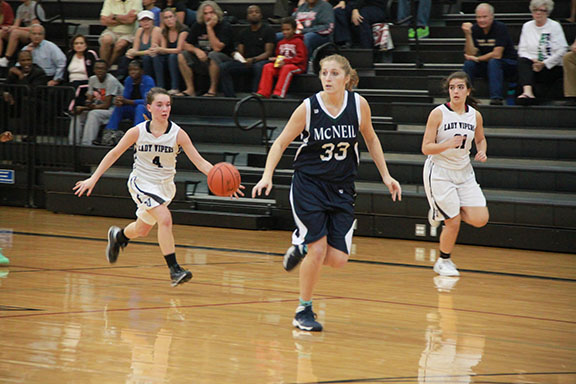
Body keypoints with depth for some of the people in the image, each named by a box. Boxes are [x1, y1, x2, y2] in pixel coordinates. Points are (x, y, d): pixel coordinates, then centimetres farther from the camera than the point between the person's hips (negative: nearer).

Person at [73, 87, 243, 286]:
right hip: (142, 182, -3)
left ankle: (118, 236, 53)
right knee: (165, 219, -26)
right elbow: (114, 153, -3)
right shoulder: (137, 132, -15)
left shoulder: (178, 134, -14)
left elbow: (199, 161, -16)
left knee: (142, 230, 18)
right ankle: (174, 269, -23)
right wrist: (93, 179, -3)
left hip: (165, 185, 3)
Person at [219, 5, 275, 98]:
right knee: (223, 67, -20)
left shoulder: (267, 30, 5)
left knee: (259, 66, -41)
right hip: (245, 62, 5)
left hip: (262, 61, -4)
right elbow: (240, 52, 16)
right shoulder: (244, 33, 20)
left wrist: (253, 59, -20)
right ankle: (230, 96, -27)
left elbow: (268, 52, -4)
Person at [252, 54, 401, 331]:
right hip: (309, 184, -3)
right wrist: (267, 176, -18)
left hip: (341, 189, 3)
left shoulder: (359, 104, -6)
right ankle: (303, 311, 9)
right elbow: (281, 143, -5)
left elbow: (370, 138, 11)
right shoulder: (308, 108, -13)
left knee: (337, 260, -5)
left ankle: (303, 246, 28)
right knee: (318, 250, -10)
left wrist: (386, 176, 11)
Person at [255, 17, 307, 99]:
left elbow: (300, 58, -11)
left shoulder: (298, 42, -2)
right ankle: (263, 93, -25)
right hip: (281, 65, 6)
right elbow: (278, 55, 29)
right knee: (267, 67, -17)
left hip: (297, 66, -6)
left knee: (286, 68, -39)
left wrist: (285, 61, -21)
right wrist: (276, 59, 3)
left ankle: (279, 93, -45)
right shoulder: (281, 43, 19)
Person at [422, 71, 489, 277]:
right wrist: (448, 144, -29)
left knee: (480, 219, -7)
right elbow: (426, 148, -13)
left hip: (464, 171, 5)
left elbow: (480, 139, 18)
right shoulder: (438, 113, -12)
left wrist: (481, 152, -4)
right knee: (453, 223, -6)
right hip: (439, 172, -5)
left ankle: (442, 211, 19)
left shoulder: (475, 115, 0)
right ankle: (443, 262, 19)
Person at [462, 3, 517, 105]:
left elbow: (497, 55, -22)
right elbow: (471, 54, -12)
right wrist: (468, 35, -22)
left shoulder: (500, 27, -17)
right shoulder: (475, 29, -3)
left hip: (508, 64, -5)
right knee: (469, 64, -21)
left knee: (493, 62, -35)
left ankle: (496, 98, -41)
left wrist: (477, 59, -14)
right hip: (486, 65, 5)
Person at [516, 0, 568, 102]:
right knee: (522, 60, -32)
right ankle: (528, 91, -50)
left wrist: (544, 63, -14)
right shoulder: (527, 26, 13)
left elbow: (562, 50, -7)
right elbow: (522, 50, 7)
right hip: (533, 64, 2)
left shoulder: (555, 26, 2)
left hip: (552, 66, -2)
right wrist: (533, 61, -13)